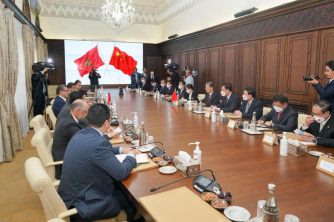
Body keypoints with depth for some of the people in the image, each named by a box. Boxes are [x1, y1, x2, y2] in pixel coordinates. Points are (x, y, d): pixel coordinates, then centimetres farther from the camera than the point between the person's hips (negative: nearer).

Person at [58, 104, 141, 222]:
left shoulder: (81, 134, -1)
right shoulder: (99, 142, -29)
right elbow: (121, 173, -21)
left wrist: (121, 150, 15)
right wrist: (131, 156, -3)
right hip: (85, 203, -8)